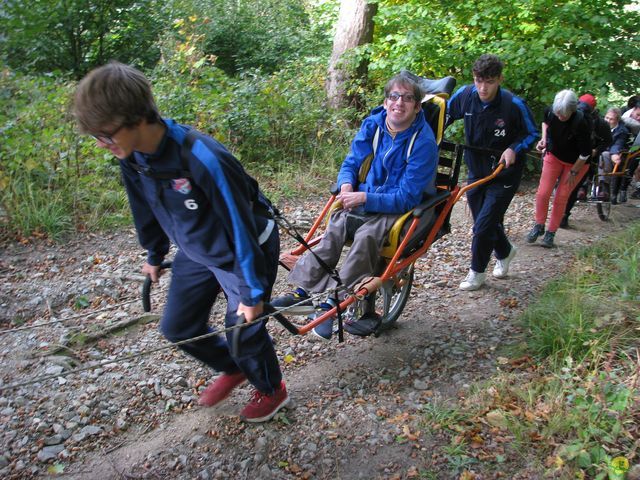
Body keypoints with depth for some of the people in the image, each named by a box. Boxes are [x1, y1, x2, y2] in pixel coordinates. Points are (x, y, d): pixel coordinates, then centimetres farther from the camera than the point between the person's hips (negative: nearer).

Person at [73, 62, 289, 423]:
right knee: (178, 327, 11)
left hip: (245, 252, -7)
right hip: (196, 252, 7)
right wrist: (154, 256, 21)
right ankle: (233, 370, 39)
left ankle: (272, 390, 34)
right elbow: (146, 210, 7)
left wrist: (251, 292, -22)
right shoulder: (132, 157, -13)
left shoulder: (203, 159, -37)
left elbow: (241, 228, -30)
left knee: (243, 329, 3)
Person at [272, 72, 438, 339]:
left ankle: (333, 302, -28)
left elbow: (407, 197, -19)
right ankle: (304, 291, -20)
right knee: (333, 229, -23)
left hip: (401, 209, -5)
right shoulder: (373, 124, -1)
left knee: (366, 237, -33)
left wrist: (364, 198, -25)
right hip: (365, 201, 5)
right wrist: (346, 185, -15)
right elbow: (351, 163, 8)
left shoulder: (423, 142, -17)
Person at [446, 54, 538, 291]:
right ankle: (505, 251, 46)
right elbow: (446, 116, 7)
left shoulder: (514, 105, -21)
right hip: (476, 172, 4)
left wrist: (514, 149, -23)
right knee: (486, 221, 17)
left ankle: (477, 271, 15)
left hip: (504, 175, -4)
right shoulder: (465, 95, -12)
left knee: (483, 225, -7)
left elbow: (532, 134, -6)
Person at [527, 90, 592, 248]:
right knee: (543, 193, -5)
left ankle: (551, 233, 12)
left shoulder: (580, 123, -32)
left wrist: (573, 172, -13)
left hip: (576, 162, -3)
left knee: (561, 197, -1)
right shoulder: (550, 112, -19)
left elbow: (585, 153, -21)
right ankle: (539, 226, 14)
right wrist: (544, 139, -7)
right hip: (554, 156, 4)